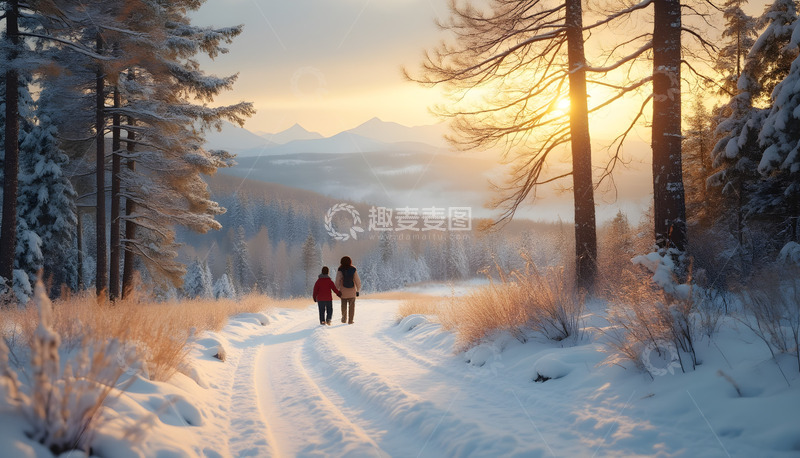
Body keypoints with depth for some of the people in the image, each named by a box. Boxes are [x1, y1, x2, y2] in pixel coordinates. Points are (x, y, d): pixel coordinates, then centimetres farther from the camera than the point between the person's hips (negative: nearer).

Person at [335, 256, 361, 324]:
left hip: (343, 291, 0)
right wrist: (358, 290, 7)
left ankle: (344, 319, 23)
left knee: (344, 305, 16)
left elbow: (337, 281, -9)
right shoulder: (353, 270, -7)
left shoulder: (340, 270, -10)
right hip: (352, 291, 0)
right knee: (352, 306, 10)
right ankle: (350, 320, 7)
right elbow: (357, 281, -4)